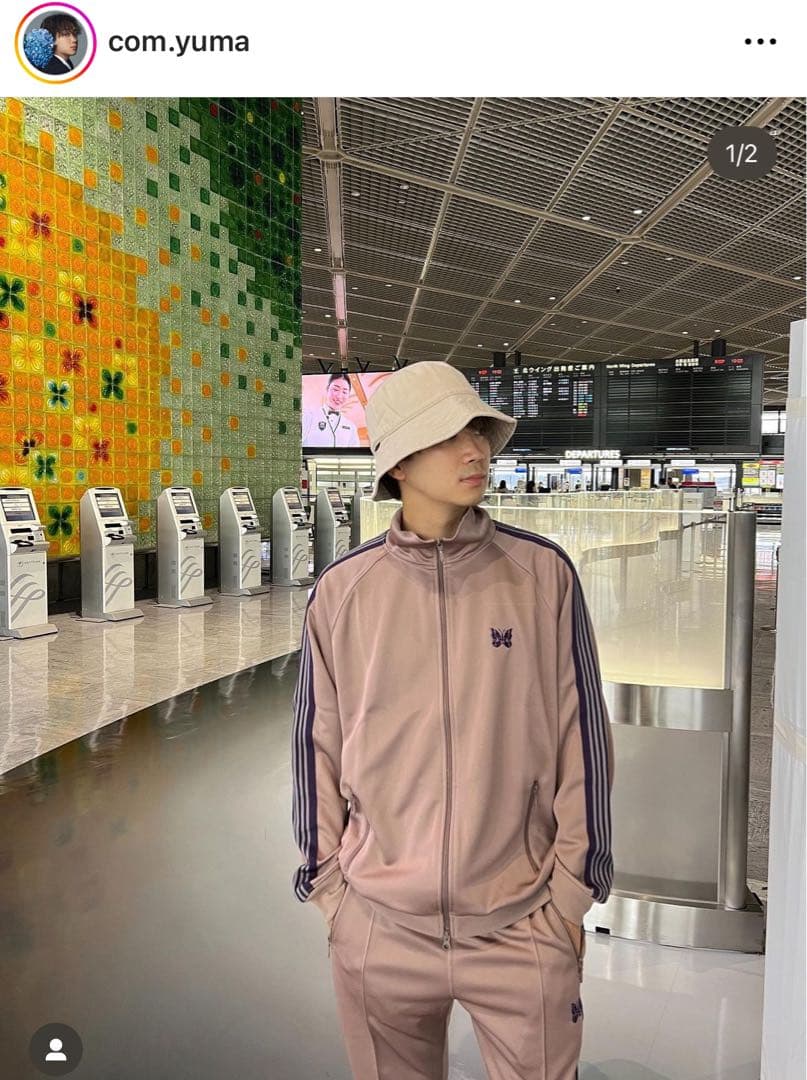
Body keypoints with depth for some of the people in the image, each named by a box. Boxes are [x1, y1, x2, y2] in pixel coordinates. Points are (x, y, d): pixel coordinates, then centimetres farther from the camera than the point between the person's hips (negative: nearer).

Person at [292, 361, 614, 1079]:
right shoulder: (342, 591, -4)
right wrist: (329, 885, 6)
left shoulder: (543, 573, -6)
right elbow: (318, 745, 3)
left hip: (523, 928, -1)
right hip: (379, 929, 2)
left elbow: (581, 733, -1)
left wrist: (571, 891, 1)